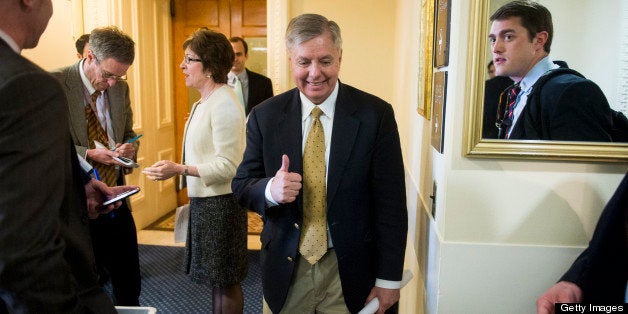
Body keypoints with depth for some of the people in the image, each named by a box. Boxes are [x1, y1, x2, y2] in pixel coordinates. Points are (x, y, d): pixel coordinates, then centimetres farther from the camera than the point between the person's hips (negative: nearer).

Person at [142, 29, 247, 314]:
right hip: (204, 200, 10)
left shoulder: (224, 104, -18)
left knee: (225, 281, 3)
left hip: (220, 203, -9)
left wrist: (179, 169, -24)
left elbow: (227, 165, -21)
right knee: (216, 278, 18)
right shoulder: (204, 102, 12)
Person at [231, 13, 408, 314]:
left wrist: (388, 279, -6)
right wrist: (270, 189, -21)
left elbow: (390, 203, -8)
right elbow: (241, 185, 1)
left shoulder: (375, 114, -10)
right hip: (286, 269, 2)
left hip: (350, 271, -1)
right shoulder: (264, 116, -4)